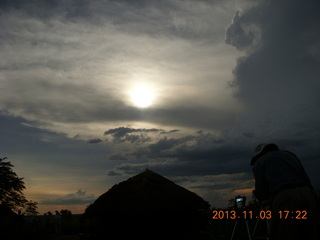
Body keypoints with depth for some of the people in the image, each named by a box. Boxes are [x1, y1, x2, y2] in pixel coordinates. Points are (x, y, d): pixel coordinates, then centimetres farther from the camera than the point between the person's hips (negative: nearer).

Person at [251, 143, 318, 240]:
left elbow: (262, 195, 8)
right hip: (307, 194, 5)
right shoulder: (288, 153, 27)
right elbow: (306, 179, 18)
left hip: (283, 199, -5)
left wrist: (256, 193, 29)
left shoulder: (259, 162, 14)